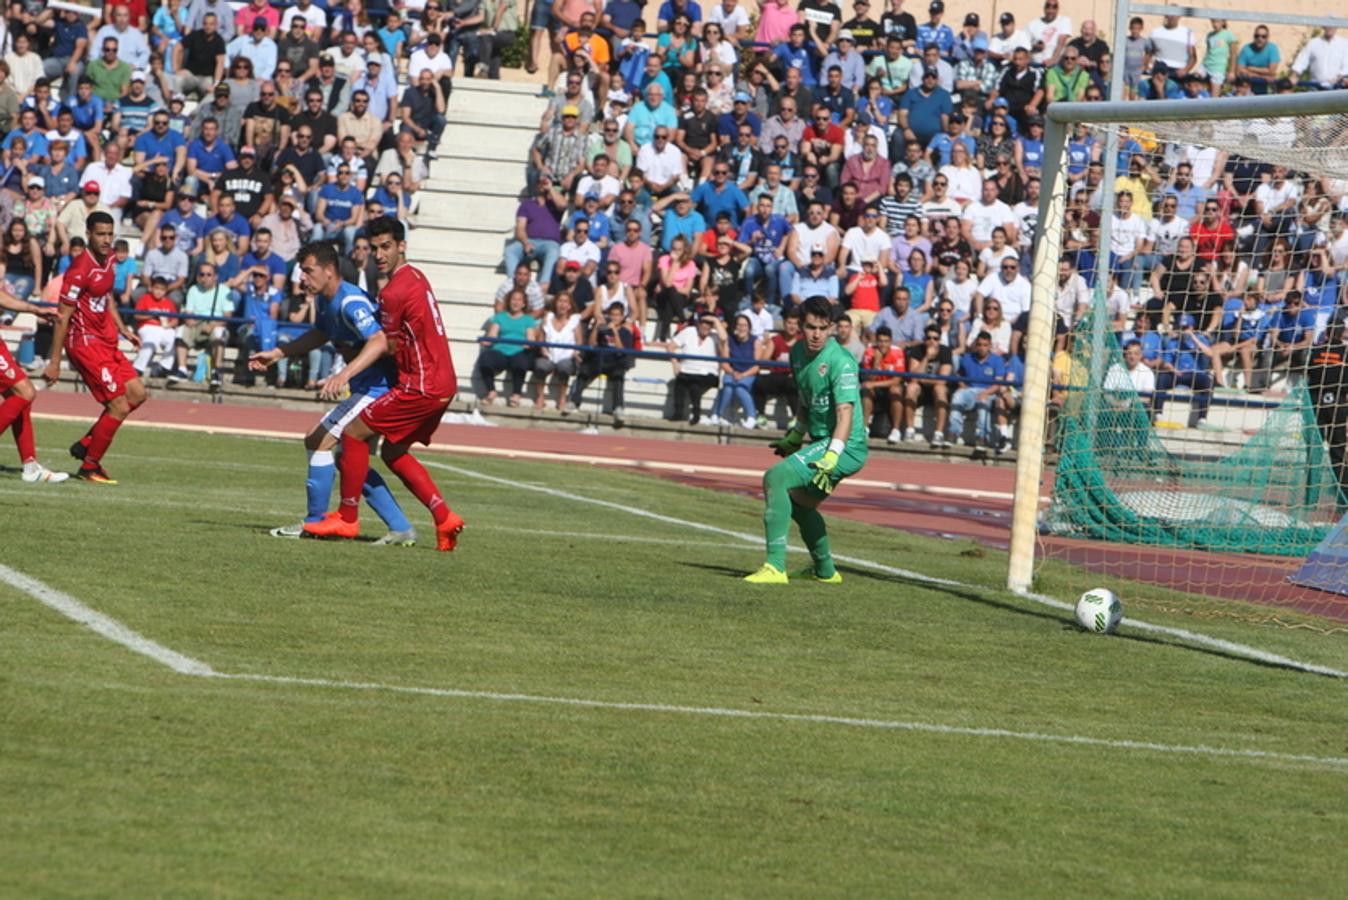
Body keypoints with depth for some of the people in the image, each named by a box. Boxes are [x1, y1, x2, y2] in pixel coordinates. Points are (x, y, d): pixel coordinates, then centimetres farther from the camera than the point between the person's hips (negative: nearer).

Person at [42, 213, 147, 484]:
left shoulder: (108, 260, 7)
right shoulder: (80, 270, -21)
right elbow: (62, 317, -18)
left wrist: (123, 329, 17)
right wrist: (54, 362, -17)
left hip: (106, 342, 9)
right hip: (85, 342, -9)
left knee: (137, 394, 11)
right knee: (120, 407, -9)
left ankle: (86, 445, 19)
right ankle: (89, 467, 6)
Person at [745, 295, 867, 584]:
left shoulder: (840, 361, -20)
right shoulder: (798, 353, 6)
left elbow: (845, 412, -29)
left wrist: (831, 458, -39)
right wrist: (795, 436, 30)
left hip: (845, 446, -10)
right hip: (819, 441, 10)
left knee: (775, 478, -24)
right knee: (798, 502, 29)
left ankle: (775, 567, -28)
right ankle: (825, 570, 50)